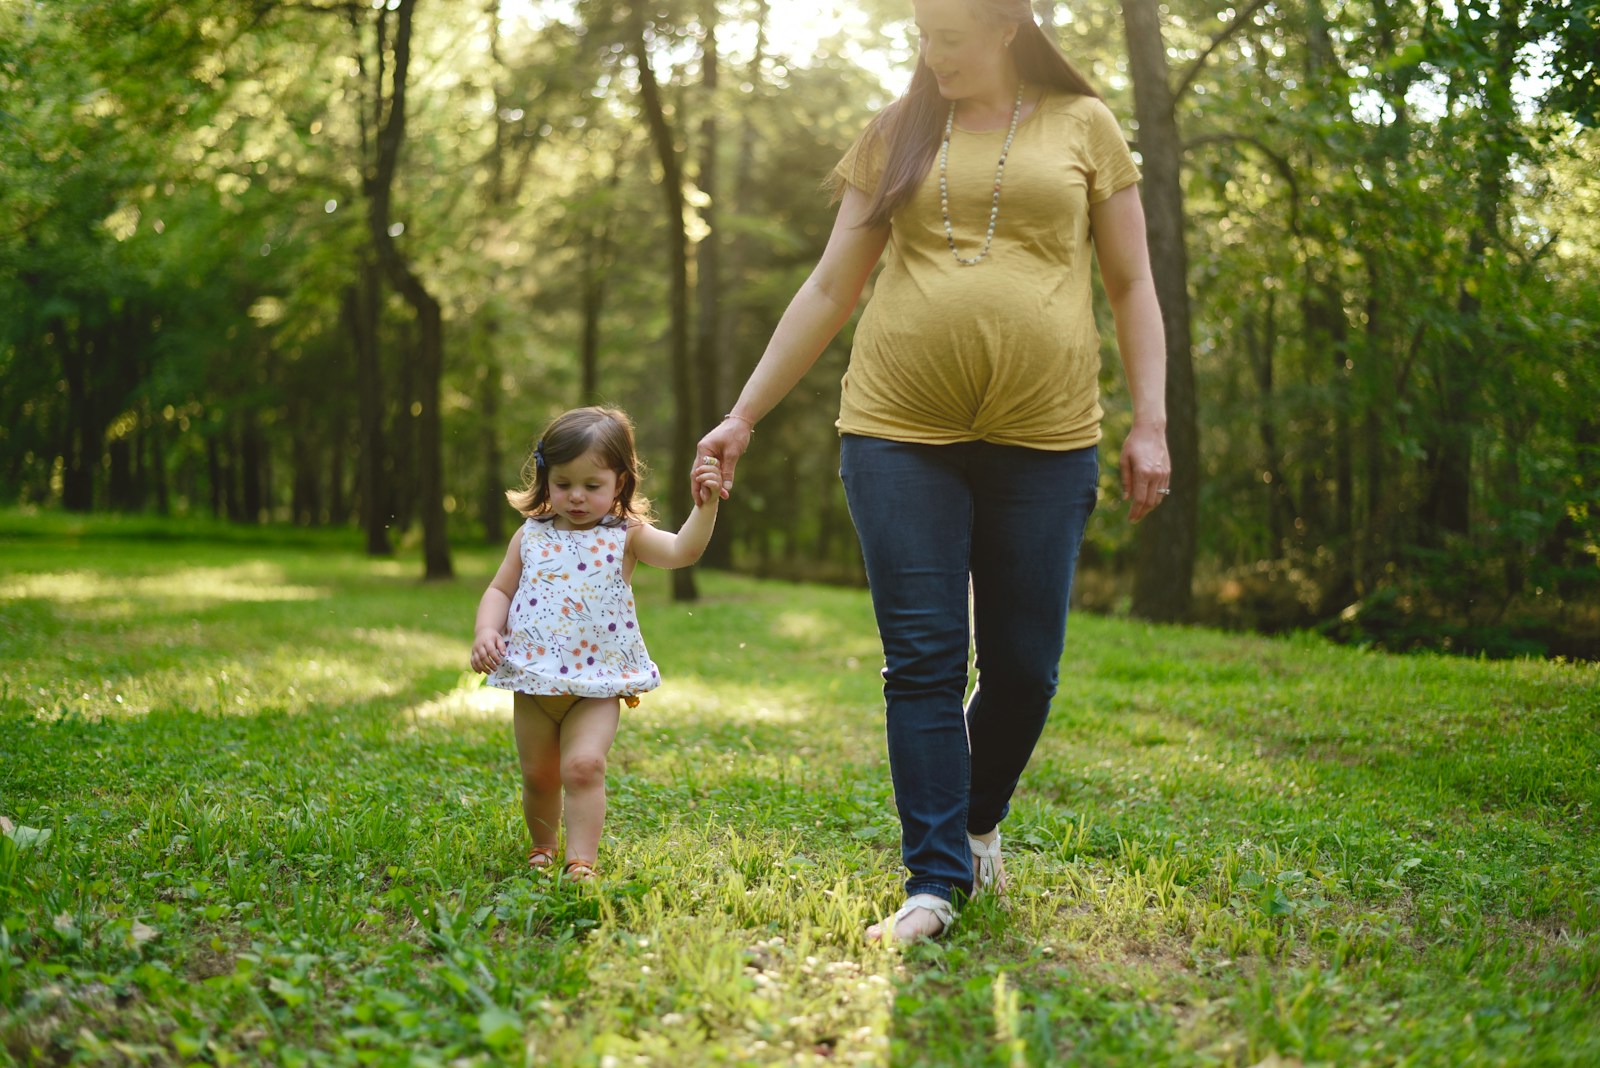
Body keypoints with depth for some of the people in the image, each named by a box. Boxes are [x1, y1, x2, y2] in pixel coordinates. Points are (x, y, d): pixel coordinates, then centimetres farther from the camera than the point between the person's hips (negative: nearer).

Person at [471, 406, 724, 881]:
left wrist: (704, 505, -34)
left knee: (583, 765, -19)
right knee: (539, 775, 13)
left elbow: (682, 551, -18)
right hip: (532, 681, 3)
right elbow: (500, 590, 11)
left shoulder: (626, 537, -4)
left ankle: (582, 861, -12)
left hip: (597, 685, -3)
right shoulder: (530, 536, 5)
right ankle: (541, 848, 37)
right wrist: (485, 631, -7)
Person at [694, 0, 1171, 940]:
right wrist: (744, 415, 8)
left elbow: (1132, 286, 10)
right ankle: (936, 884, 3)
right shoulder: (898, 134, 12)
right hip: (901, 433, 1)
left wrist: (1151, 424, 0)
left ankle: (981, 819, 31)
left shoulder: (1084, 126, 10)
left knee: (1024, 666, 3)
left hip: (1043, 439, 0)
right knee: (922, 661, -3)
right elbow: (830, 290, 12)